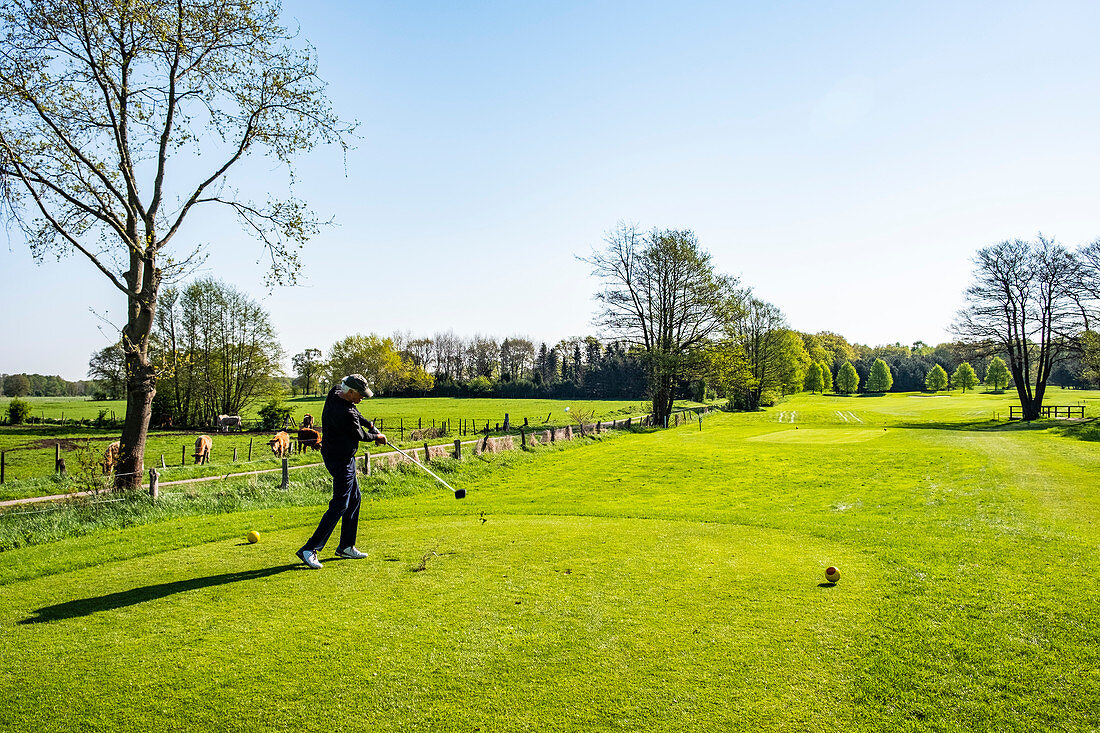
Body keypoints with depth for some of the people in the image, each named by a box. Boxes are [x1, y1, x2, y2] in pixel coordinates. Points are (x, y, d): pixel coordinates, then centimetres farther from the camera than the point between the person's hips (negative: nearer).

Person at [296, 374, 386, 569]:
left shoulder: (335, 393, -2)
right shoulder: (346, 414, -29)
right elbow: (360, 435, -11)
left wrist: (369, 424, 17)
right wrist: (376, 436, 8)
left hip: (343, 457, 11)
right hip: (341, 460, -10)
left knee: (355, 498, 16)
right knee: (340, 505, -8)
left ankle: (346, 546, 24)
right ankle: (309, 549, -7)